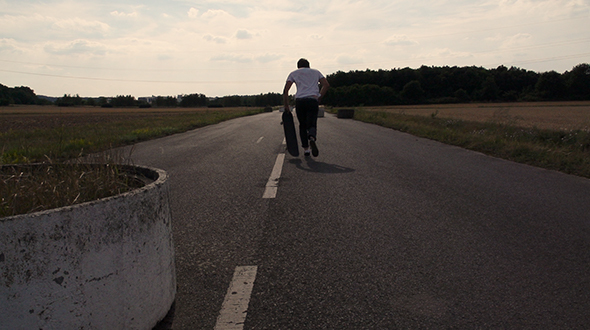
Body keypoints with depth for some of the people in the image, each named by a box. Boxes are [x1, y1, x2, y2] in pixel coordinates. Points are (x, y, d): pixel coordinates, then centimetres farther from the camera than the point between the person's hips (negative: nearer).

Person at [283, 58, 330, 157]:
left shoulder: (294, 73, 20)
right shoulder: (316, 72, 24)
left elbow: (285, 91, 8)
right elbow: (326, 85, 10)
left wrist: (286, 106, 10)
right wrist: (319, 98, 13)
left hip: (299, 100, 0)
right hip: (313, 100, 0)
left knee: (302, 125, 14)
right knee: (312, 125, -1)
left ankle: (306, 149, 7)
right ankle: (312, 138, -35)